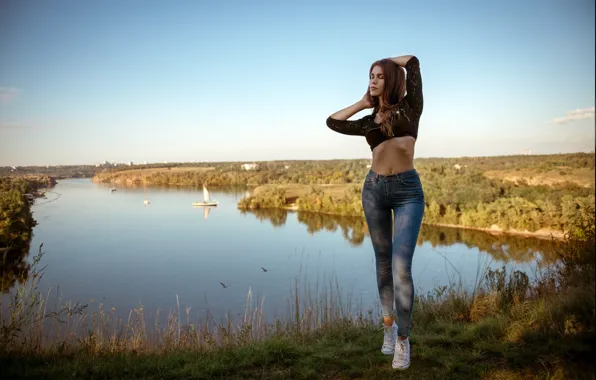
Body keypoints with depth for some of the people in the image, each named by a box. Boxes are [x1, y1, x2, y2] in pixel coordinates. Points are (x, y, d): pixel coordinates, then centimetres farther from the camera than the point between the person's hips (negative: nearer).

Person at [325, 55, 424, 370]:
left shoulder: (410, 106, 3)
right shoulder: (369, 123, 12)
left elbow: (412, 61, 8)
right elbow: (333, 122, 13)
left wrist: (388, 65, 23)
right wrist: (363, 103, 15)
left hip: (408, 191, -4)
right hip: (374, 189, 4)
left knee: (401, 266, -13)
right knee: (383, 262, 11)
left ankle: (403, 339, 3)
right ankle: (388, 325, 29)